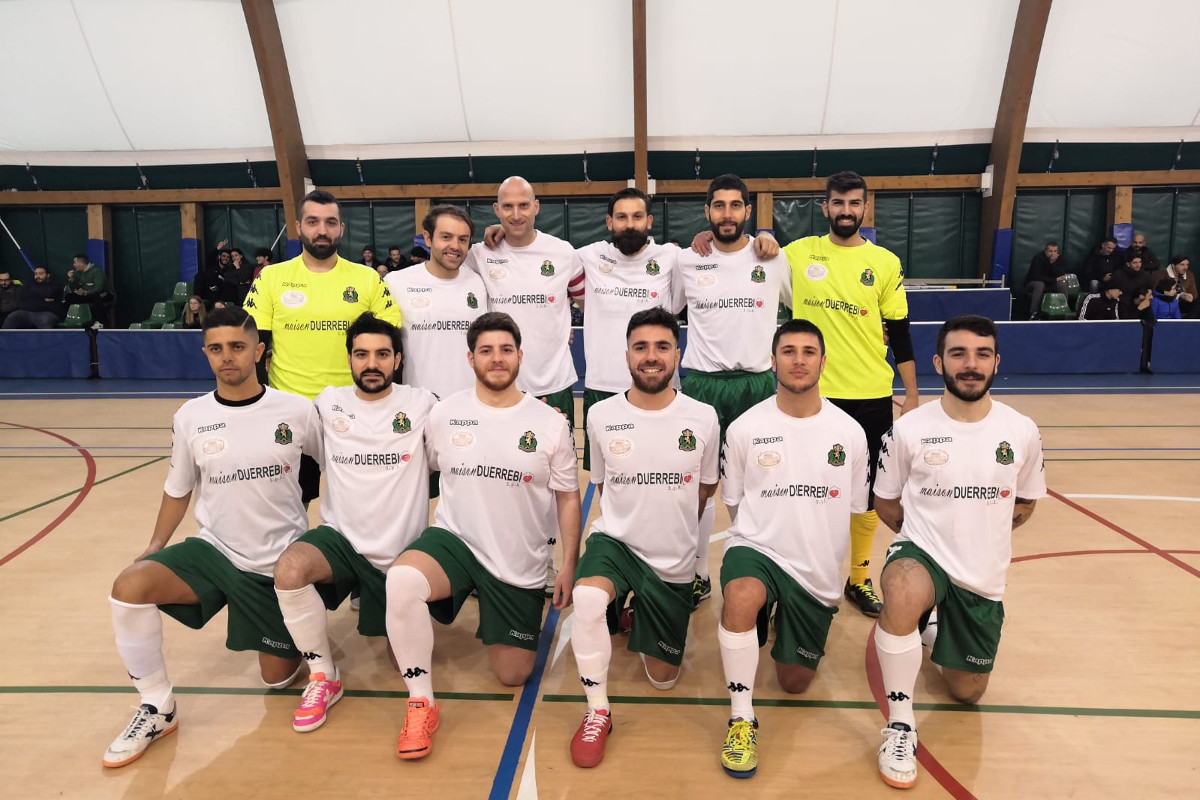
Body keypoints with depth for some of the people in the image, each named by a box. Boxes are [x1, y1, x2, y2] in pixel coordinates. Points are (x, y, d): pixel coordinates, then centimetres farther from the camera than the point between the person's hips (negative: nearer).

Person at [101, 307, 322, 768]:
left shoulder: (297, 412, -12)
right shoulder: (190, 418, -6)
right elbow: (178, 490, 8)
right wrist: (155, 548, 0)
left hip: (280, 564, -2)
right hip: (213, 550, 2)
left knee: (279, 678, 6)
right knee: (129, 586, -26)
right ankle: (157, 708, -5)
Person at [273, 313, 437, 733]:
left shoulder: (422, 404, -5)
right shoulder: (328, 403, 1)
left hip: (402, 550, 0)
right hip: (341, 538, 1)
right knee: (289, 569, -32)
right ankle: (323, 678, -10)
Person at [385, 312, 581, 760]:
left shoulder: (549, 423, -5)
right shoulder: (444, 414, -3)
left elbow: (568, 498, 1)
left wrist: (569, 566, -2)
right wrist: (416, 537, 6)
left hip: (520, 564, 1)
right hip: (454, 539, 0)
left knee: (513, 676, 7)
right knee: (402, 579, -35)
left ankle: (492, 618, 40)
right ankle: (421, 704, -14)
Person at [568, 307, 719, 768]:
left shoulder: (704, 418, -8)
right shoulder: (601, 416, -8)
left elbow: (705, 488, 8)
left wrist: (672, 529, 9)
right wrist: (633, 523, 3)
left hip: (674, 561, 2)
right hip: (616, 541, -1)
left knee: (662, 679, 10)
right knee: (587, 598, -36)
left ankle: (643, 624, 44)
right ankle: (598, 713, -11)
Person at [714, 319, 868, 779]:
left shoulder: (850, 433, -3)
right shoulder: (745, 429, -6)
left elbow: (855, 508, 9)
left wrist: (821, 553, 9)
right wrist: (755, 543, 1)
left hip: (819, 571, 3)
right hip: (757, 549, -2)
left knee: (795, 682, 11)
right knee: (741, 596, -39)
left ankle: (789, 620, 45)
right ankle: (741, 719, -17)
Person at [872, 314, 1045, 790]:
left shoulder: (1022, 432, -5)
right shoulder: (909, 429, -11)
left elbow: (1025, 504, 12)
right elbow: (886, 502, 2)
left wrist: (980, 532, 3)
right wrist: (928, 537, -4)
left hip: (984, 576, 3)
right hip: (922, 554, -3)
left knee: (968, 692, 14)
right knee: (904, 595, -40)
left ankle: (937, 627, 47)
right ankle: (900, 723, -19)